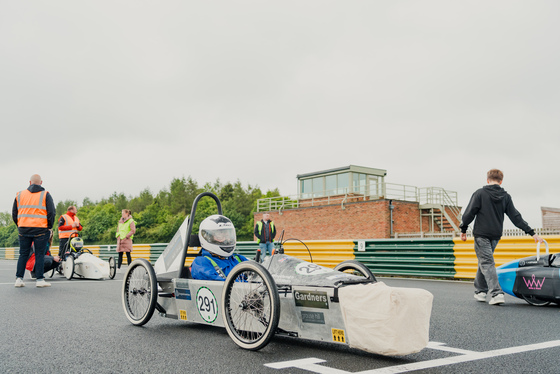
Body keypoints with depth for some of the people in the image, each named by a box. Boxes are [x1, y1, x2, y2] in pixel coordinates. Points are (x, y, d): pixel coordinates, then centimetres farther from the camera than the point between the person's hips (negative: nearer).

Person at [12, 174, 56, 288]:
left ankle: (19, 279, 10)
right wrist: (49, 227, 5)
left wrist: (20, 226, 19)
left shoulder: (20, 195, 9)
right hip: (41, 230, -3)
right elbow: (52, 212, -6)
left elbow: (14, 213, 11)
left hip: (23, 230, 3)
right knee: (40, 255, 1)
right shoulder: (45, 195, -2)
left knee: (23, 255, 11)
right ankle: (40, 280, 1)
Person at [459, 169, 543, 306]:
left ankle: (497, 293, -19)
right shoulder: (506, 197, 6)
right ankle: (480, 291, 24)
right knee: (485, 261, 18)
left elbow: (469, 213, -9)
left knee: (487, 263, -6)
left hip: (481, 234, -5)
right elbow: (516, 217, 3)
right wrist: (532, 233, 7)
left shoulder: (480, 193, -6)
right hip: (495, 235, 5)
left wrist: (463, 229, 2)